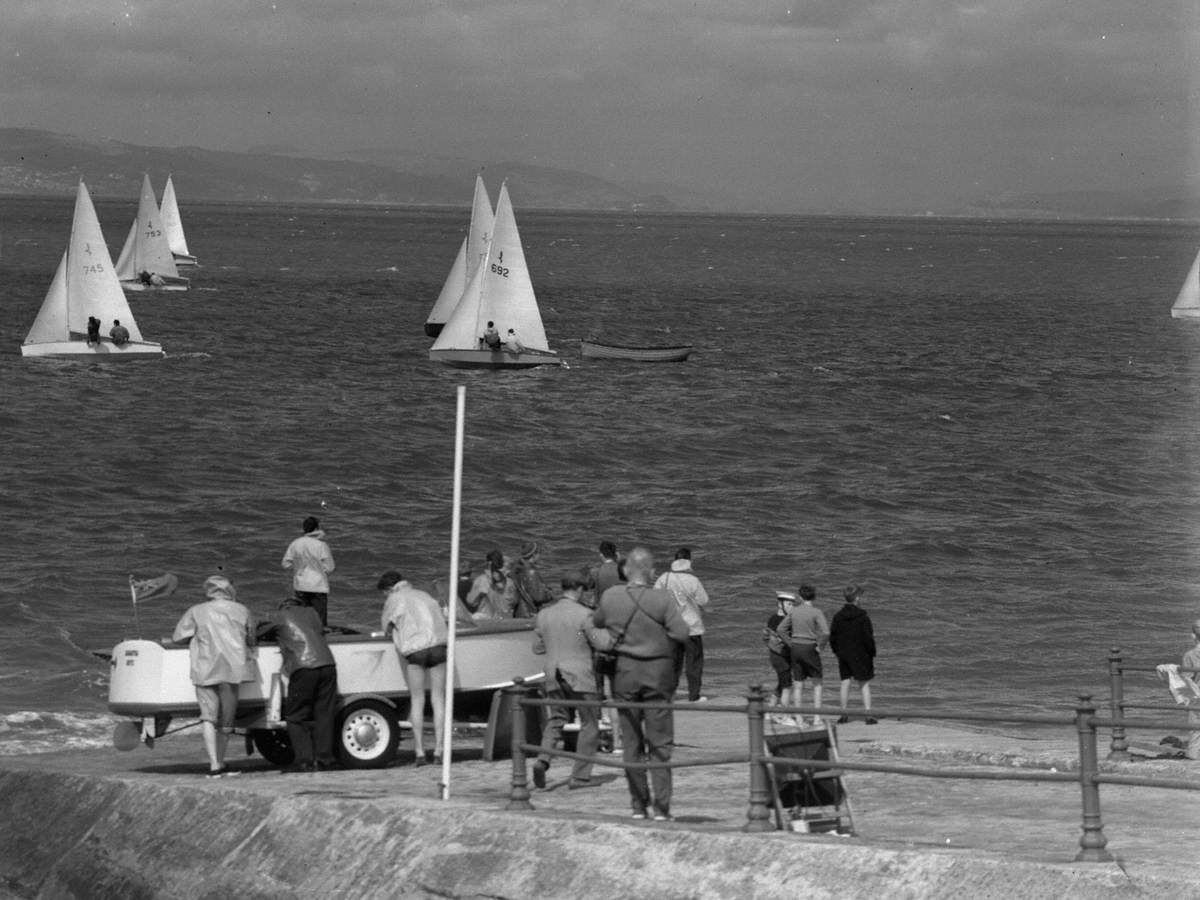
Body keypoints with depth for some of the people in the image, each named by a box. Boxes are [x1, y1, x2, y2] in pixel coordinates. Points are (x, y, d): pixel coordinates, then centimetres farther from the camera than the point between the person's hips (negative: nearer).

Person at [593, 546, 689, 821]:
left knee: (631, 740, 10)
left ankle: (638, 804, 10)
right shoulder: (663, 599, -13)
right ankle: (661, 806, 0)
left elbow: (596, 623, 11)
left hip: (625, 672, 2)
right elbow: (681, 634, -16)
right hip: (658, 673, -2)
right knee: (660, 741, 3)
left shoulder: (610, 597, -4)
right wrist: (661, 632, 3)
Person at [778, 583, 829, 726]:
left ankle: (799, 719, 8)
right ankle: (817, 717, 3)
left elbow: (781, 629, 6)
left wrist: (791, 644, 9)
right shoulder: (816, 612, -12)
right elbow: (825, 632, -23)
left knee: (798, 685, 9)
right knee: (817, 683, 10)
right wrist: (820, 647, -8)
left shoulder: (794, 611, 2)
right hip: (810, 649, -4)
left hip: (796, 649, 4)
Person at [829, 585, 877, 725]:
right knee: (864, 684, 2)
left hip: (843, 655, 4)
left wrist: (836, 651, 15)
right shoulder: (863, 617, -12)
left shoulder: (838, 616, 1)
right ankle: (868, 714, -4)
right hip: (860, 654, -4)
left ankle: (844, 714, 12)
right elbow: (868, 638, -12)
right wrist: (871, 653, 0)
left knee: (845, 683, 11)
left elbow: (832, 637, 5)